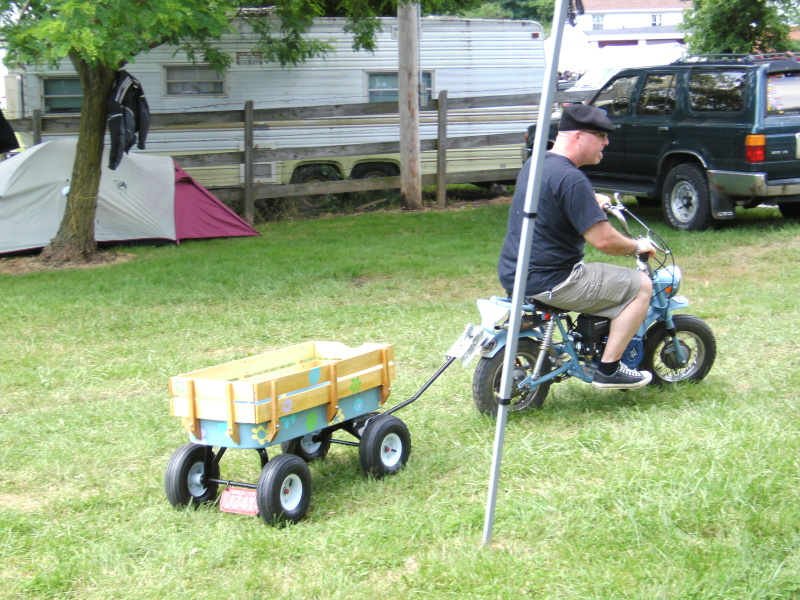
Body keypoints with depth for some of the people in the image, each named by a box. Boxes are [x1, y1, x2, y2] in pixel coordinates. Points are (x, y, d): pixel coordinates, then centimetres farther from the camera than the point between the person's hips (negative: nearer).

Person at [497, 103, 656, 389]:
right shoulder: (570, 178, -20)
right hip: (548, 282, -10)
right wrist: (638, 246, -5)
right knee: (640, 285, -2)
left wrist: (594, 199, 25)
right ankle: (608, 369, 0)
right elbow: (603, 240, -23)